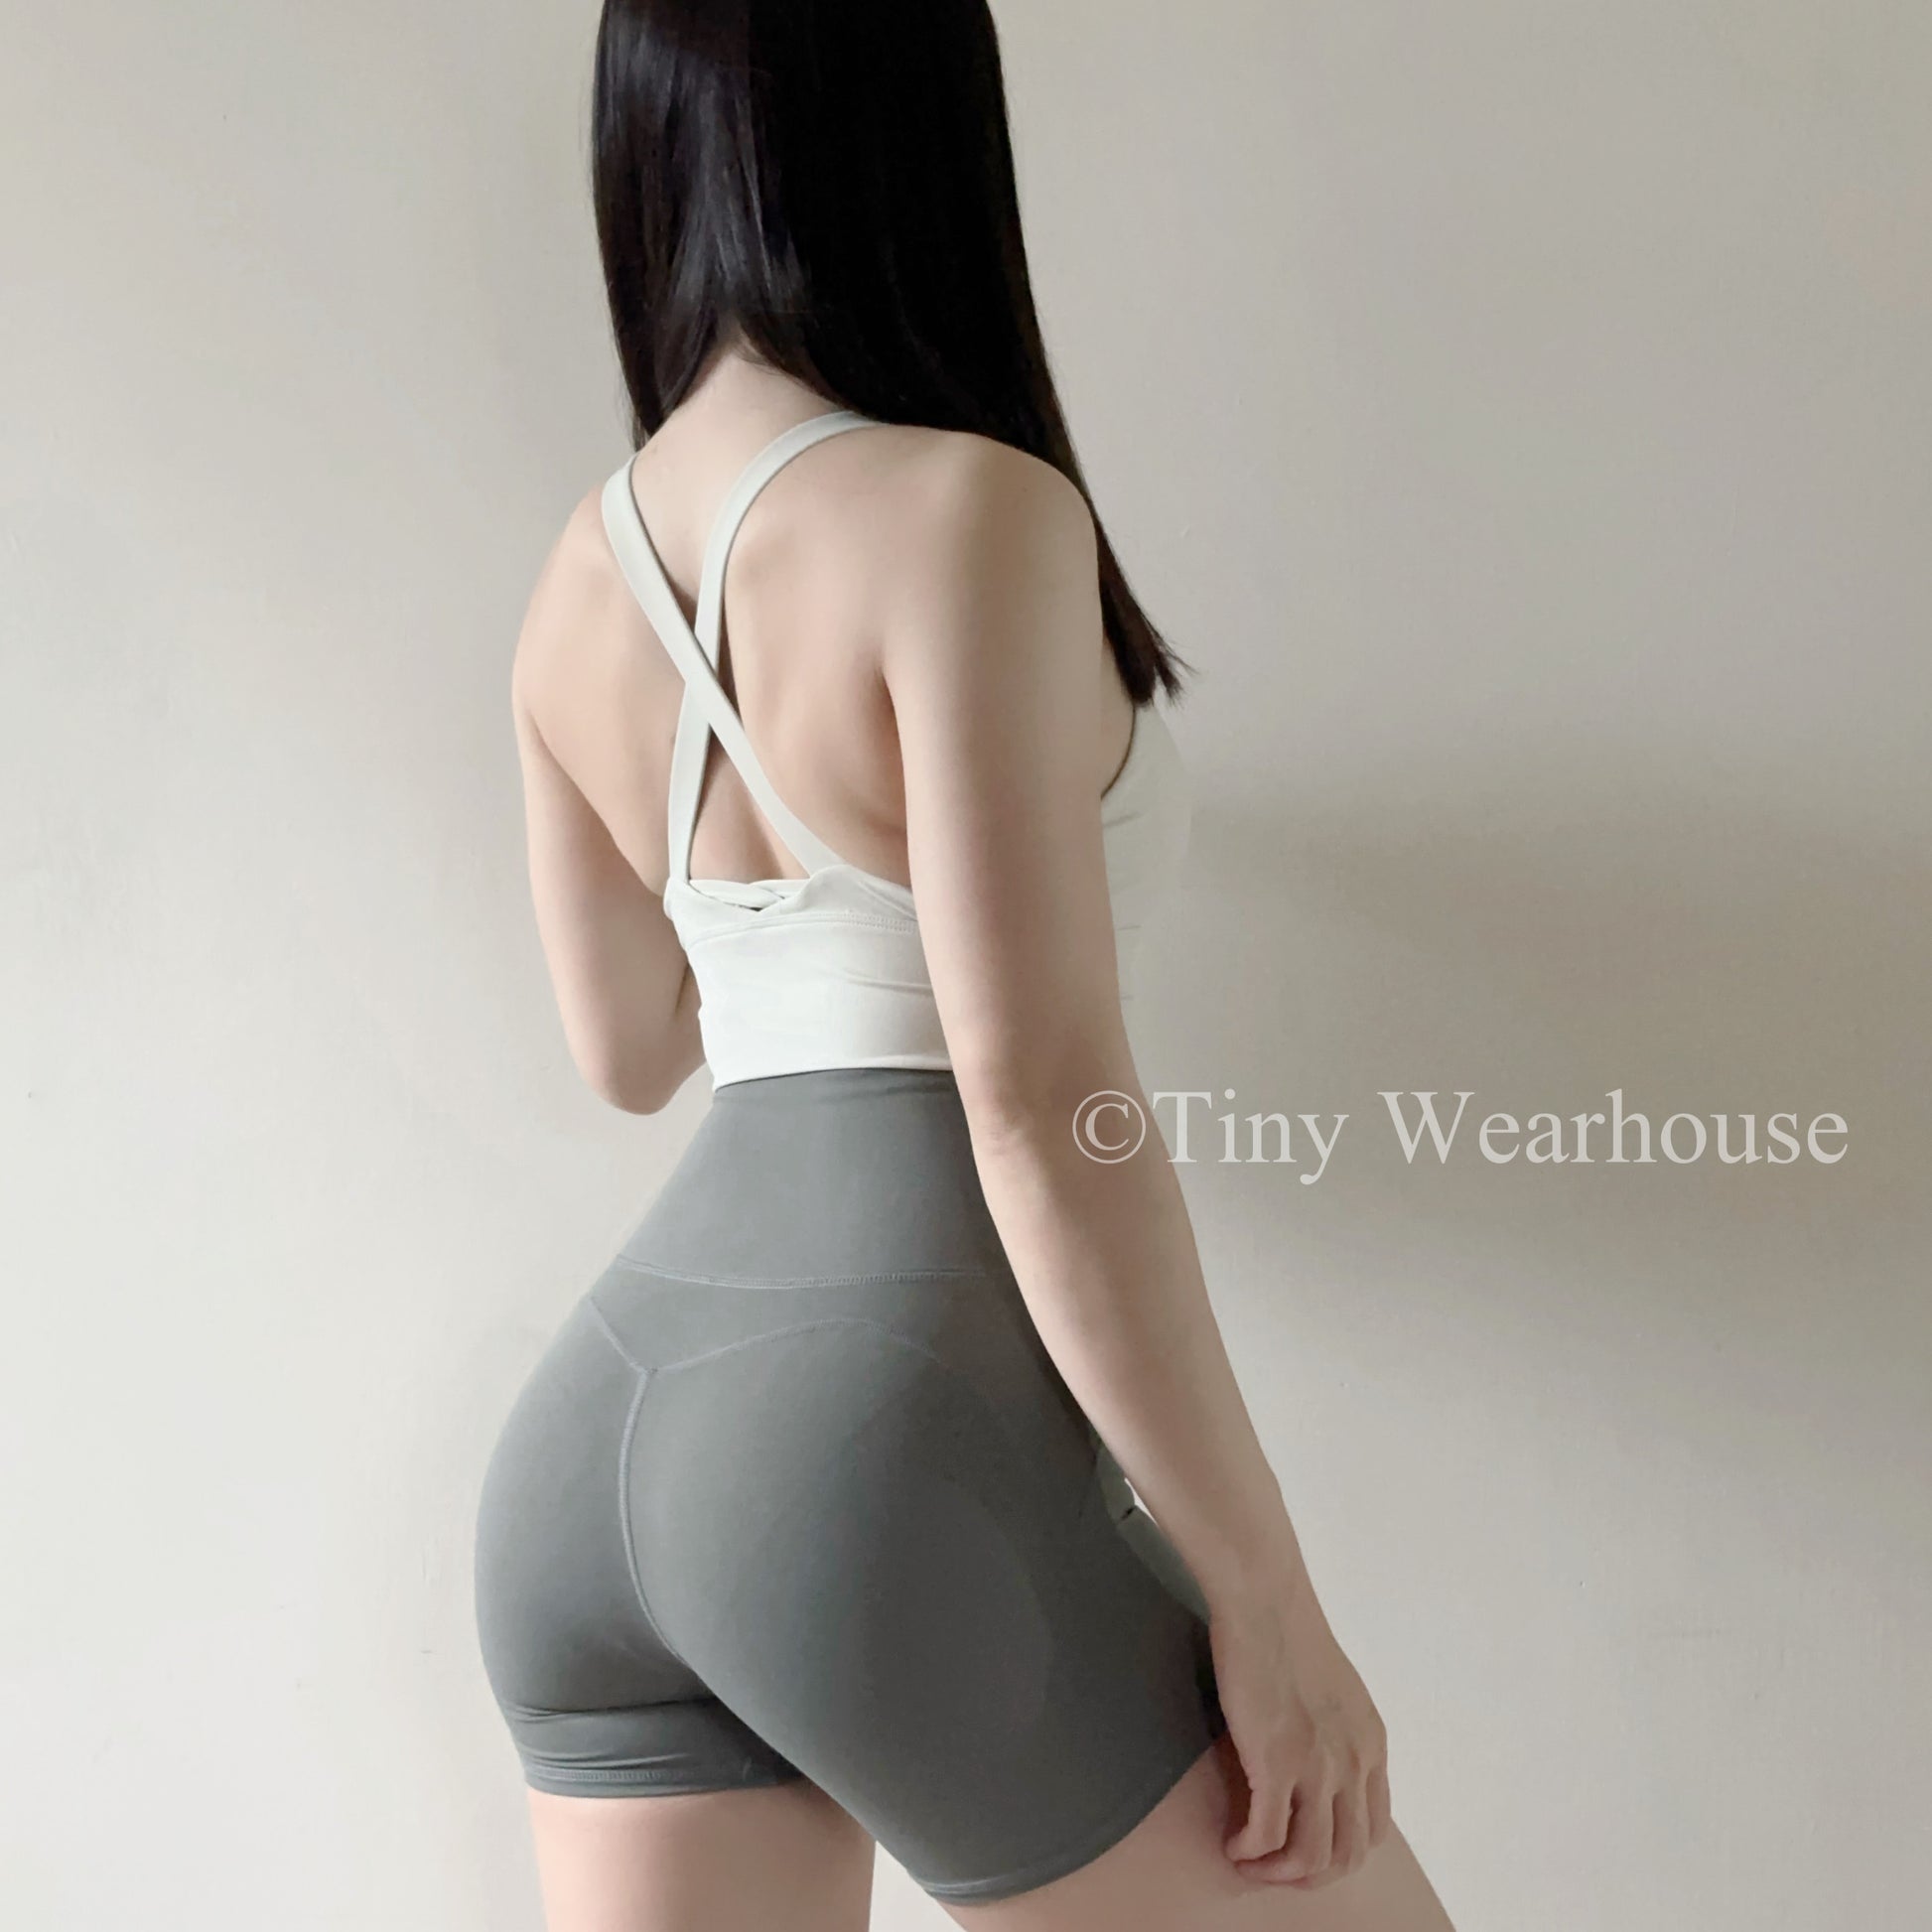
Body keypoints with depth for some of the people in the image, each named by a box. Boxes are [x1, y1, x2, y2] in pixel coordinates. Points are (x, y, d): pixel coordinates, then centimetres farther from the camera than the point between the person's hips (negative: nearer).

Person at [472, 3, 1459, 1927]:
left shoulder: (583, 579, 10)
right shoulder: (966, 511, -12)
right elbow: (1042, 1104, -17)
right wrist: (1265, 1601, -10)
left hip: (599, 1438, 8)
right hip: (905, 1449, -7)